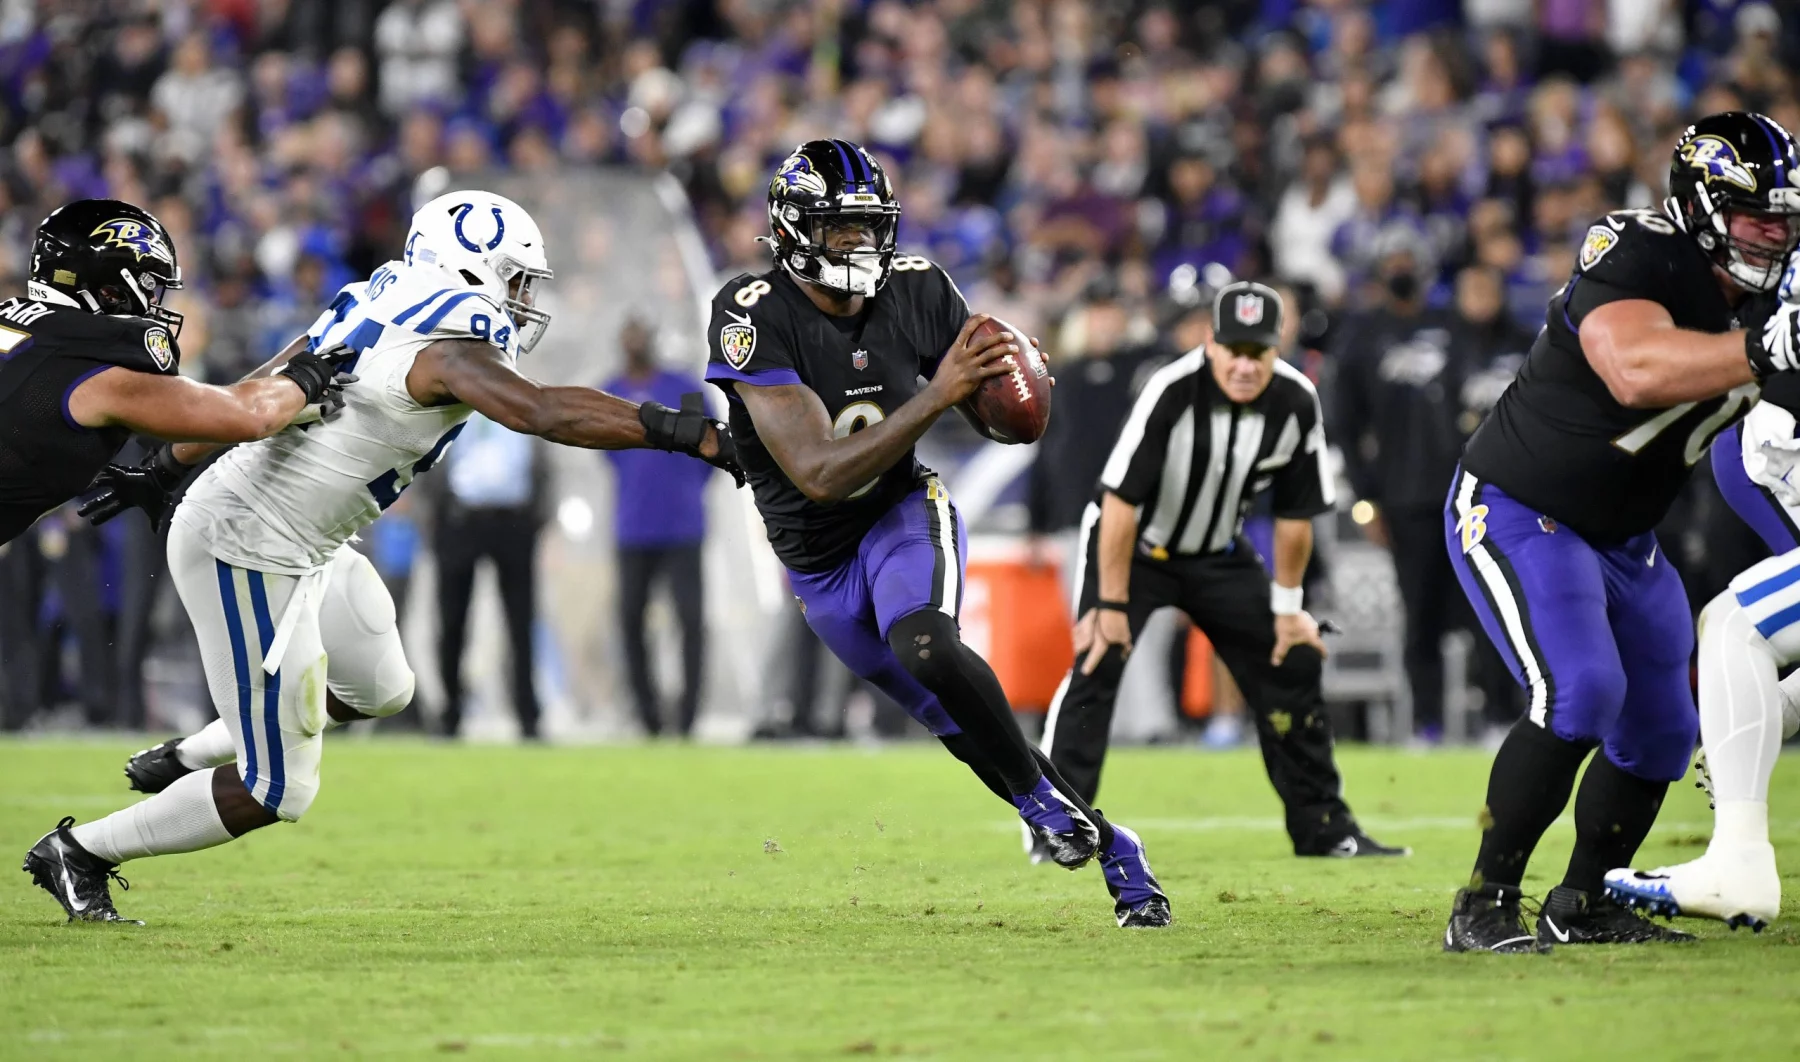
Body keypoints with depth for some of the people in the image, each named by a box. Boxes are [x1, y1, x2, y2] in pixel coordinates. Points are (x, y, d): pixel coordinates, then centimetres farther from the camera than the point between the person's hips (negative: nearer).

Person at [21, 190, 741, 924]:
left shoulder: (381, 307, 6)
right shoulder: (447, 353, -22)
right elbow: (543, 412, -38)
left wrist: (167, 468, 27)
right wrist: (689, 435, -39)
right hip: (251, 557, -10)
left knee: (378, 691, 27)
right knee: (276, 793, -2)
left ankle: (186, 760, 36)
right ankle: (77, 852, 12)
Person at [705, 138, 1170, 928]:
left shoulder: (914, 292, -12)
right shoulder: (755, 316, -24)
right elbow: (820, 474, -32)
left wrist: (1012, 378, -25)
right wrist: (938, 394, -39)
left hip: (903, 514, 0)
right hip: (819, 561, 0)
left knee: (923, 644, -33)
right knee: (962, 723, 6)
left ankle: (1045, 800, -16)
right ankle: (1110, 849, 21)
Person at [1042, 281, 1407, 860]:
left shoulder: (1297, 404, -17)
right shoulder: (1172, 392, -32)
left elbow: (1295, 513, -3)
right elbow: (1121, 502, -28)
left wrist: (1286, 606, 1)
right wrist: (1112, 606, -27)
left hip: (1219, 552, 5)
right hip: (1129, 544, -5)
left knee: (1293, 664, 2)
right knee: (1098, 660, -23)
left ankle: (1324, 828, 15)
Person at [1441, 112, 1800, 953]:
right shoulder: (1634, 260, -26)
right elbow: (1636, 371, -45)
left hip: (1620, 538, 9)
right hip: (1515, 513, -9)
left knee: (1660, 730, 10)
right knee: (1579, 694, -25)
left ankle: (1581, 906, 28)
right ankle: (1483, 907, -17)